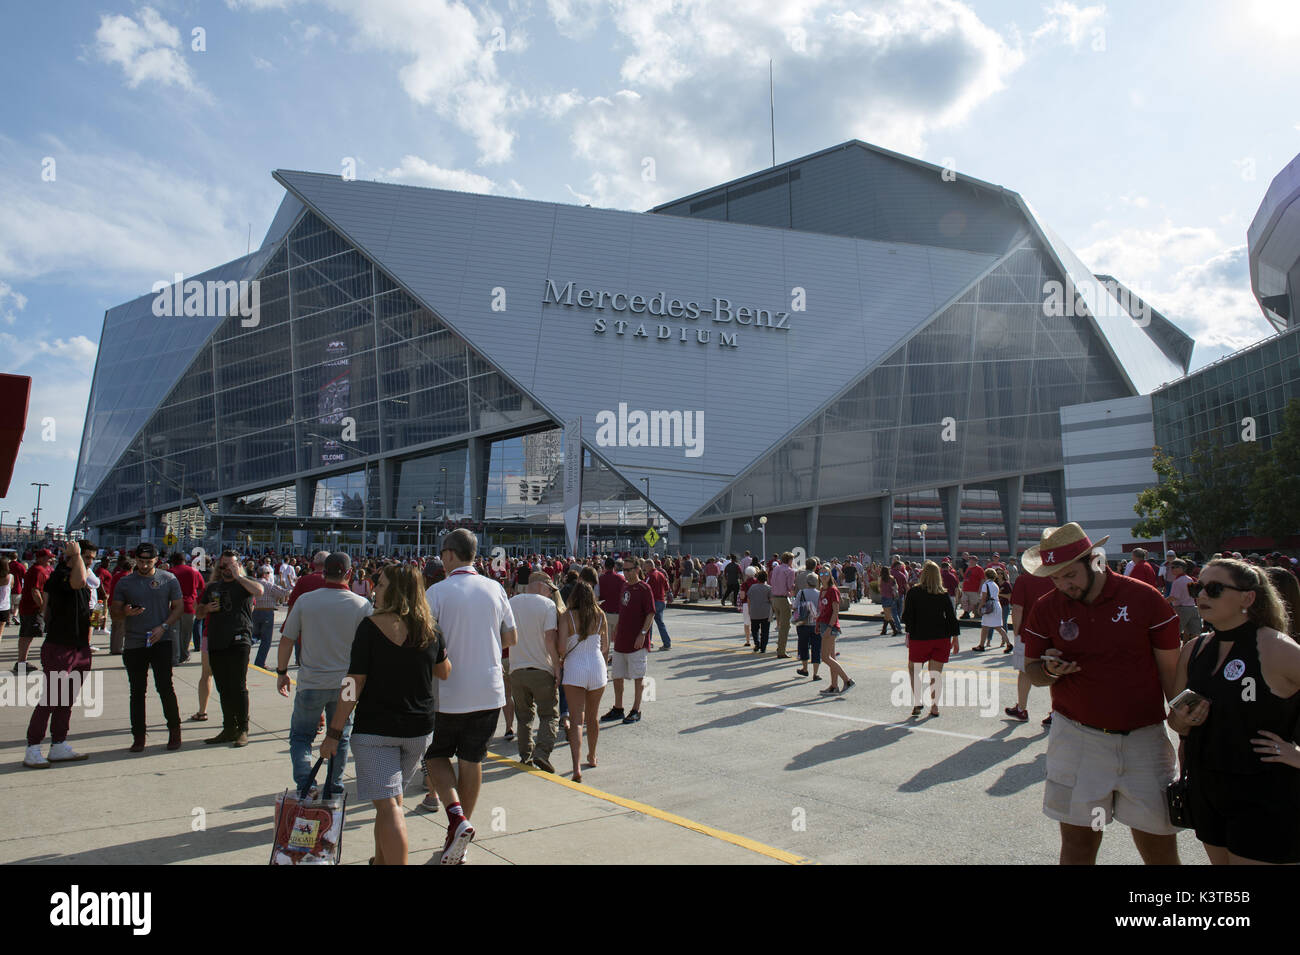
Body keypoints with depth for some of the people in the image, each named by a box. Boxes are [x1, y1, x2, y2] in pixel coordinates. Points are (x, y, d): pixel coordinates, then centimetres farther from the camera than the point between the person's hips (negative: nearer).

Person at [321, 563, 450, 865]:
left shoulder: (372, 625, -12)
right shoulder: (430, 628, 0)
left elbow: (354, 684, -13)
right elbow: (445, 671, 13)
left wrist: (334, 733, -7)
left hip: (375, 727, -5)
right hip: (419, 728, 5)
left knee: (388, 806, -5)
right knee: (392, 796, 23)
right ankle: (381, 859, 37)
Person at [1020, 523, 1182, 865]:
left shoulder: (1145, 598, -5)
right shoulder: (1046, 608, 0)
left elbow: (1171, 671, 1)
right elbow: (1031, 671, 9)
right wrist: (1049, 670, -15)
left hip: (1143, 738, -1)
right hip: (1076, 736, 1)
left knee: (1158, 845, 4)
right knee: (1077, 842, 5)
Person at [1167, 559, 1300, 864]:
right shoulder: (1193, 650, 4)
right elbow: (1177, 720, 13)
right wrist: (1181, 721, -8)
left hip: (1264, 796, -6)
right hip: (1205, 790, 6)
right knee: (1220, 860, 17)